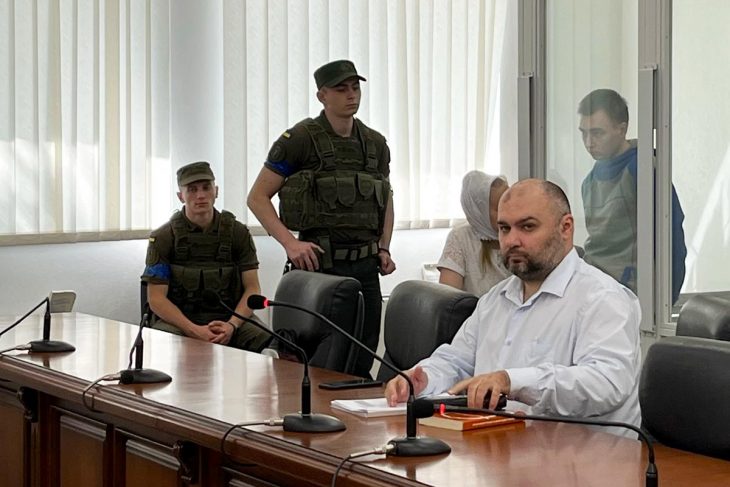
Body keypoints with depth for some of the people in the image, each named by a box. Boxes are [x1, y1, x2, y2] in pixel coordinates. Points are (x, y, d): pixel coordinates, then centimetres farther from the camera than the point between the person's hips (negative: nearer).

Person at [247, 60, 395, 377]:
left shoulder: (375, 144, 12)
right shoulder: (300, 139, -5)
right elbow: (258, 197, -5)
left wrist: (384, 249, 11)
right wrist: (290, 243, -16)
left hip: (365, 267, 5)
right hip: (319, 264, -5)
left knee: (362, 365, 7)